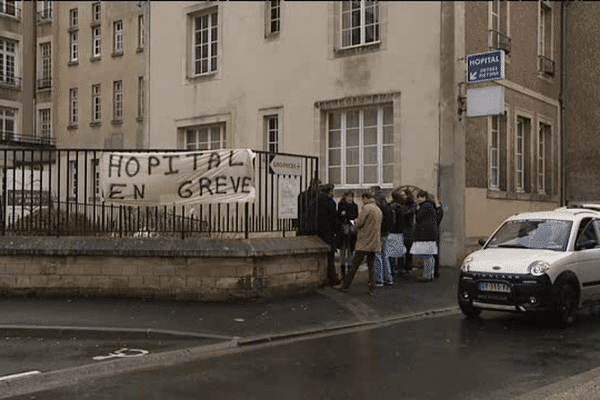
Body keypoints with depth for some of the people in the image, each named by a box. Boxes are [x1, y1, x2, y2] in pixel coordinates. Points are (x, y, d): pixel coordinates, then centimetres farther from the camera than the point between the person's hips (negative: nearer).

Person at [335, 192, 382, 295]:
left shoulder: (366, 208, -12)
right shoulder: (379, 210, 14)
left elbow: (359, 223, -17)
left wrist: (355, 224, 6)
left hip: (364, 243, -7)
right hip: (375, 244, 7)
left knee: (354, 265, 0)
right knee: (371, 266, 11)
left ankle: (345, 285, 6)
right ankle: (372, 288, 9)